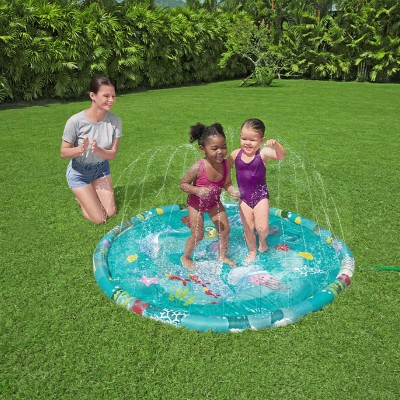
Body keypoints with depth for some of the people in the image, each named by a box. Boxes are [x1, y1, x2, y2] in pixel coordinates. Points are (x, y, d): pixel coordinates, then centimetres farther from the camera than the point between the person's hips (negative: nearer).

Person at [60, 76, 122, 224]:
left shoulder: (115, 120, -20)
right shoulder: (76, 121, -28)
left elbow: (112, 154, -14)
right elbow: (64, 152, -16)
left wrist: (98, 151, -36)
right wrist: (81, 149, -38)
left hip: (101, 168, 4)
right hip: (79, 172, -3)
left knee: (111, 213, 5)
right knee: (100, 219, -3)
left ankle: (89, 193, 33)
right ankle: (80, 196, 26)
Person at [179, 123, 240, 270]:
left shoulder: (225, 165, -19)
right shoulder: (198, 168, -32)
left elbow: (227, 184, -4)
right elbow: (182, 184, -20)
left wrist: (233, 191, -25)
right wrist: (197, 190, -37)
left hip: (214, 202, 5)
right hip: (196, 203, -4)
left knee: (225, 229, 9)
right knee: (198, 235, -1)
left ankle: (222, 256, 35)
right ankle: (185, 257, 28)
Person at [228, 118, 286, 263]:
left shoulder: (263, 153, -18)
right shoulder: (236, 154, -8)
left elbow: (281, 156, -35)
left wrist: (276, 145, -53)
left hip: (260, 195, -3)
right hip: (244, 197, 3)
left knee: (262, 227, -9)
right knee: (248, 228, 11)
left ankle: (263, 239, 28)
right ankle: (252, 251, 36)